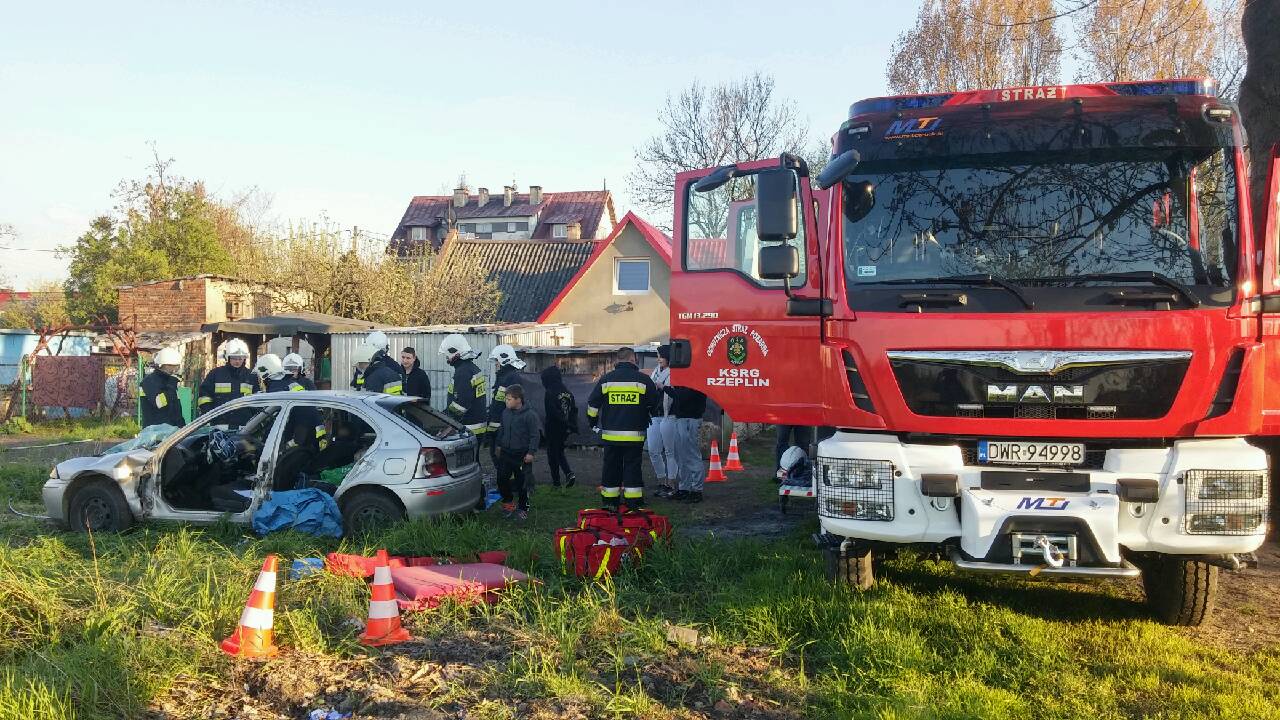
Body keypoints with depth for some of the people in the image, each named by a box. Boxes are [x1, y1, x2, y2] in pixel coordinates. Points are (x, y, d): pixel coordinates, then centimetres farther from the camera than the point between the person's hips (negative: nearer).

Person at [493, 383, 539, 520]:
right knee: (501, 478, 3)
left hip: (521, 455, -5)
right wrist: (499, 445, 22)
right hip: (506, 452, 5)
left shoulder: (530, 415, -14)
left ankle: (523, 508, 19)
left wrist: (531, 452, -15)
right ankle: (508, 501, 25)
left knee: (522, 483, 4)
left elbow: (534, 435, -12)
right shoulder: (506, 412, 5)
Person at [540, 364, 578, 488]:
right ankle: (569, 473, 3)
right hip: (565, 430, 7)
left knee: (553, 454, 6)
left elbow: (552, 412, -22)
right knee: (560, 452, 21)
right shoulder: (568, 392, 7)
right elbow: (574, 410, 9)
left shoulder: (549, 393, -15)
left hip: (553, 429, -6)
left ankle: (556, 481, 9)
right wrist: (573, 426, 7)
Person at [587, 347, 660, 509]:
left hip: (610, 434, 2)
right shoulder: (643, 379, -3)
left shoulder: (606, 379, 2)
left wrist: (593, 423, 21)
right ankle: (634, 503, 3)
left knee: (611, 467, 10)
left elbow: (592, 404, 6)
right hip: (635, 435, -2)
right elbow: (656, 405, 7)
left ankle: (610, 502, 16)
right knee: (633, 466, 4)